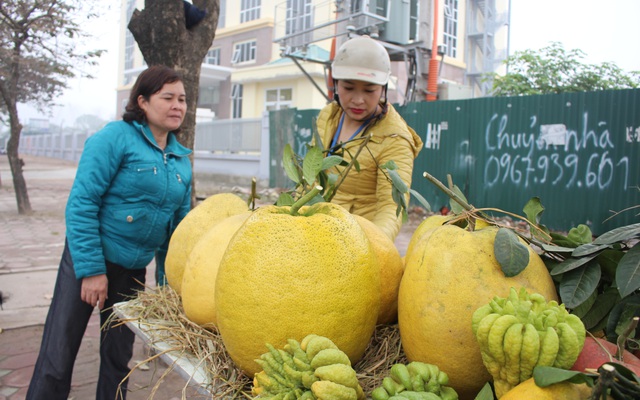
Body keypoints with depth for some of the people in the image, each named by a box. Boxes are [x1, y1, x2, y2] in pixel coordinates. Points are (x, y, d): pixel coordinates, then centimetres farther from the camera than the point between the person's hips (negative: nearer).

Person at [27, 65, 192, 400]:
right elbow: (81, 204, -16)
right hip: (87, 261, -5)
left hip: (134, 270, 5)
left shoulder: (182, 159, 5)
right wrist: (91, 269, -19)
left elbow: (179, 223, 11)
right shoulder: (116, 137, -13)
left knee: (118, 359, 16)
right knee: (57, 360, 2)